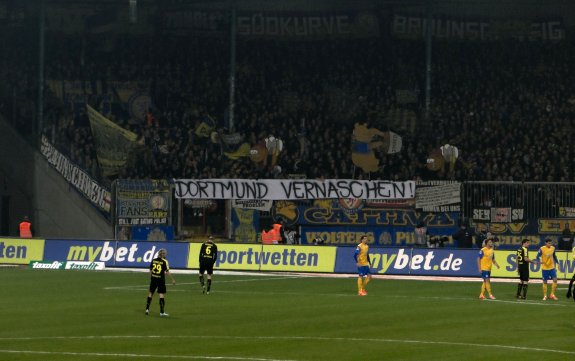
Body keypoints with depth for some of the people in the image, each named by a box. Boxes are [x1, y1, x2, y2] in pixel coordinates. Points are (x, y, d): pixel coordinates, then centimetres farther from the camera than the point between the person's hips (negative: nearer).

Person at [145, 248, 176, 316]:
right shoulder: (164, 261, -10)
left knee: (150, 293, 16)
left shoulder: (153, 260, 4)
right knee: (162, 295, -1)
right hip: (161, 279, -4)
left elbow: (150, 270, 9)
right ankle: (162, 312, -4)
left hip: (153, 278, 4)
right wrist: (173, 279, -9)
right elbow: (167, 272, -14)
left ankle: (147, 309, 22)